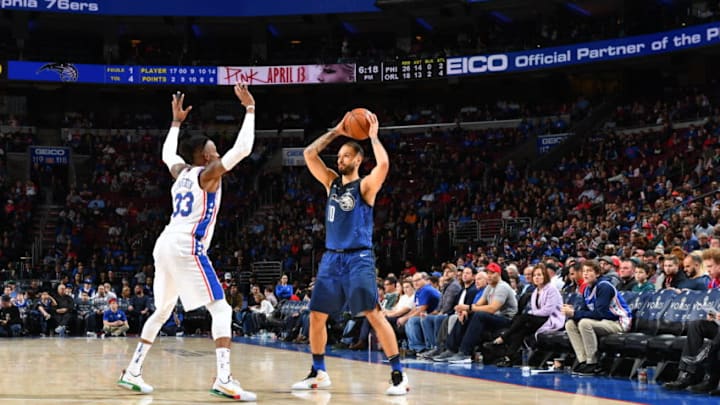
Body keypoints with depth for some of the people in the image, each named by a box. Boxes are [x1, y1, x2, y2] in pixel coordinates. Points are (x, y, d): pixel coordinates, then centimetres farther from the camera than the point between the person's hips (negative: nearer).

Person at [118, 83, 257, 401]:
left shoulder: (181, 172, 18)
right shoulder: (208, 174, -3)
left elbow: (167, 153, 41)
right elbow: (242, 149, -12)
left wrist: (176, 122, 48)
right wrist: (250, 108, -5)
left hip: (165, 246, 9)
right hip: (187, 248, -9)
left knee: (162, 311, 22)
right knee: (221, 309, -10)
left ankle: (132, 372, 24)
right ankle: (224, 379, -24)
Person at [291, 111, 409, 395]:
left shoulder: (365, 185, -4)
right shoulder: (331, 182, 13)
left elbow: (383, 164, -23)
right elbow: (309, 154, 9)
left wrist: (373, 136, -10)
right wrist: (335, 132, 8)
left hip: (358, 258, -6)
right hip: (331, 257, 6)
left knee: (373, 314, -14)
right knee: (316, 315, 7)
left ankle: (398, 374, -10)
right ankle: (319, 373, 21)